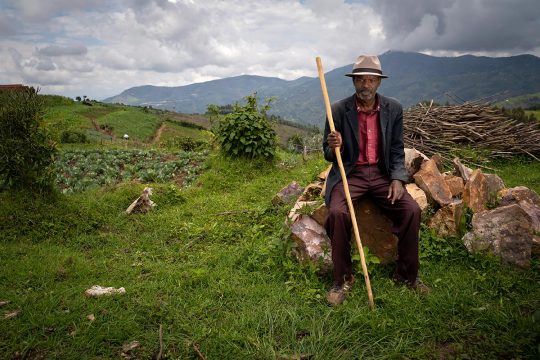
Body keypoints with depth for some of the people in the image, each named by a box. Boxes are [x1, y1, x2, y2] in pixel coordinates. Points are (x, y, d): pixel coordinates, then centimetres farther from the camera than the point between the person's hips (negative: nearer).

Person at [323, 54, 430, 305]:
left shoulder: (393, 109, 1)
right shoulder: (338, 110, -7)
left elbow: (397, 150, 7)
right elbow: (329, 155, -1)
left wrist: (397, 179, -10)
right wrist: (334, 147, -25)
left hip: (382, 174, 3)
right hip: (349, 174, -2)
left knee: (412, 210, -18)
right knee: (337, 212, -29)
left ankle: (406, 275, 5)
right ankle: (343, 279, -9)